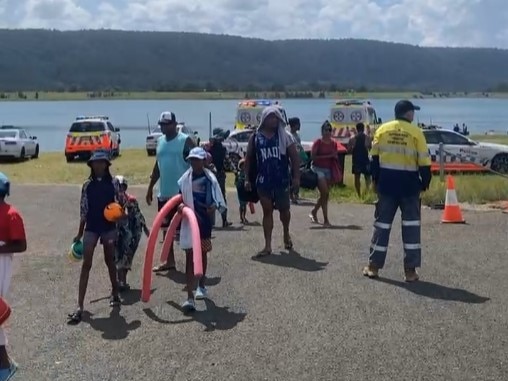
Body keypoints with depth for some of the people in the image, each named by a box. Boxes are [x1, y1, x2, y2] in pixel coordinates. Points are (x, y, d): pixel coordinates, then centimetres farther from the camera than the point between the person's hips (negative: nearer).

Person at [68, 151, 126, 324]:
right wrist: (79, 233, 7)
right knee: (86, 264, -3)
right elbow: (83, 210, 5)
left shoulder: (113, 183, -2)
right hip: (91, 228, 1)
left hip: (109, 227, 0)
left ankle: (115, 293, 37)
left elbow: (122, 203, 4)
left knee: (109, 261, 15)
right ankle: (79, 307, -6)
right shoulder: (88, 185, 1)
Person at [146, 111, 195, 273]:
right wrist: (150, 187, 18)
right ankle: (169, 261, 22)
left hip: (182, 192, -7)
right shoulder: (160, 141, 12)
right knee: (166, 227, 12)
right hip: (164, 192, 7)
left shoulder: (185, 140, -9)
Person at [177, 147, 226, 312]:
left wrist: (214, 206, -25)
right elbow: (180, 197, 8)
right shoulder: (185, 179, -3)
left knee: (203, 253, 18)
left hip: (204, 220, 0)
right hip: (189, 220, 0)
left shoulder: (210, 178, -7)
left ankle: (201, 286, 38)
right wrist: (180, 205, -11)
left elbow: (217, 200, -5)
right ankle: (190, 297, -9)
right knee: (190, 256, -5)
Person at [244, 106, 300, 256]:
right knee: (267, 211, 4)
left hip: (282, 180, 0)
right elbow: (248, 158, 6)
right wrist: (247, 178, 1)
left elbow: (294, 157, 0)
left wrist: (296, 176, -6)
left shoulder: (285, 136, 0)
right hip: (263, 181, 0)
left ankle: (286, 234, 41)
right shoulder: (256, 137, 2)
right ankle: (267, 246, 8)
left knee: (284, 209, 11)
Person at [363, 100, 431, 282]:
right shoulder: (415, 132, -7)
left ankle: (373, 266, 13)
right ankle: (410, 270, 5)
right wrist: (425, 183, 5)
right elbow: (424, 163, -7)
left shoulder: (382, 130, 2)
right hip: (409, 184, -3)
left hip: (386, 183, 3)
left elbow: (374, 158, 6)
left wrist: (375, 180, 16)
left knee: (382, 223, 10)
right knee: (411, 226, 6)